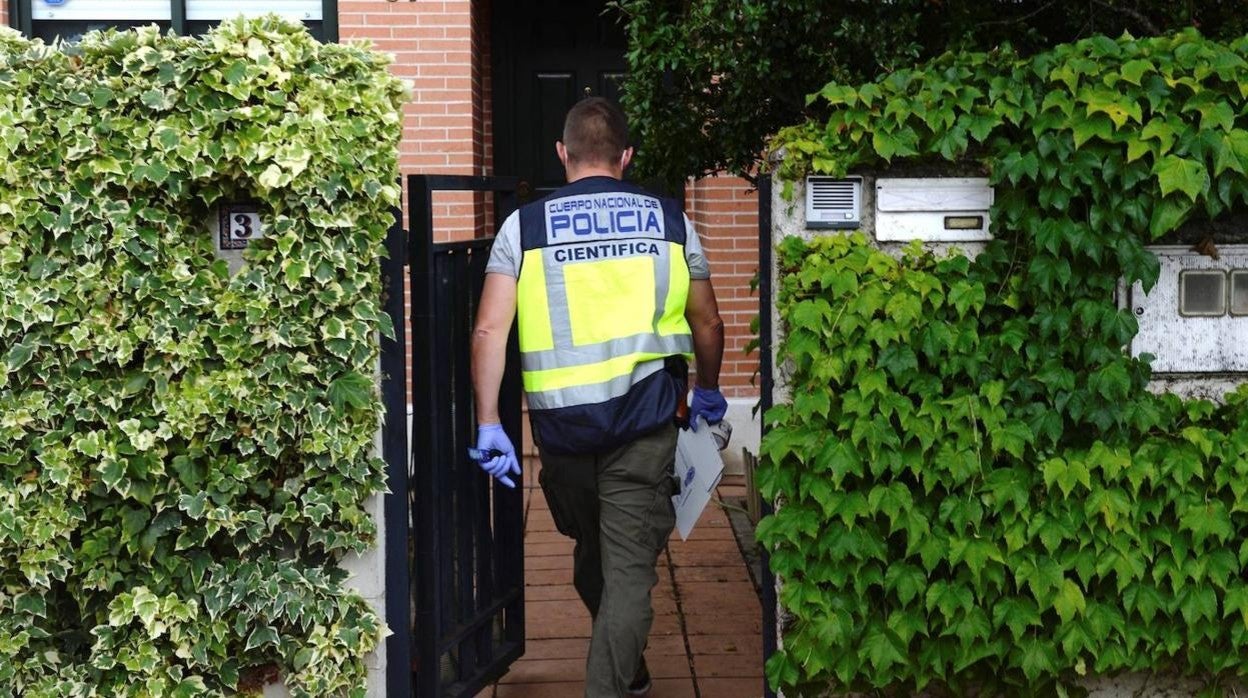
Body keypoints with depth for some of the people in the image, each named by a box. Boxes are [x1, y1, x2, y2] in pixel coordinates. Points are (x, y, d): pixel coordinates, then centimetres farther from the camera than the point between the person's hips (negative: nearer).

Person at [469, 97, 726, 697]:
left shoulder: (523, 226, 2)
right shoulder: (670, 221, 5)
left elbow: (489, 329, -7)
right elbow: (707, 323, 12)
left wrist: (488, 424, -5)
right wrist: (708, 391, 29)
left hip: (561, 422, 2)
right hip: (644, 422, -2)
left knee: (591, 556, 23)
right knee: (629, 569, 2)